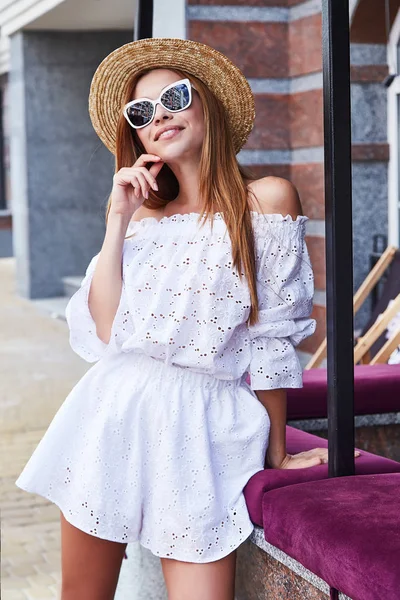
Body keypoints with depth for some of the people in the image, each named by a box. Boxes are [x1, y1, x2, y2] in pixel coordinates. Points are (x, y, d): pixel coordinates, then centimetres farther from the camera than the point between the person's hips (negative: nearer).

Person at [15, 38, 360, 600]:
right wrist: (118, 221, 0)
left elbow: (273, 335, -2)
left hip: (201, 420, -4)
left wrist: (275, 452, 0)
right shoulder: (144, 217, 14)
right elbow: (105, 330, 1)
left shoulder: (265, 199, 0)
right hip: (112, 413, 4)